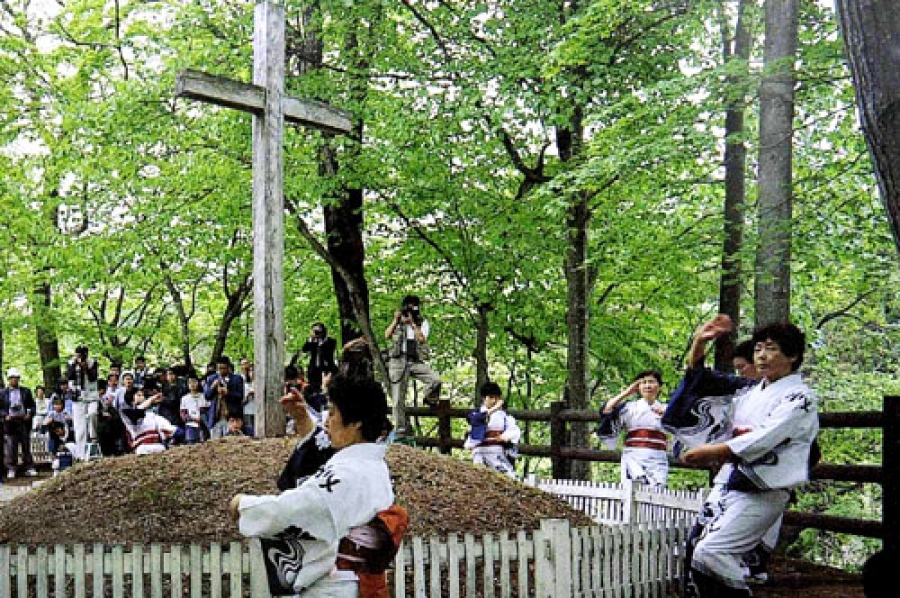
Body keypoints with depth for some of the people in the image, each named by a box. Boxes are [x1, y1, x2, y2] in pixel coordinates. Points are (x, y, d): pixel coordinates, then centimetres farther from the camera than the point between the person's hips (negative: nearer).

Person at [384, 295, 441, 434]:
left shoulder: (423, 323, 10)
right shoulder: (398, 322, 14)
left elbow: (421, 338, -8)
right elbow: (387, 335, -2)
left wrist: (412, 323, -10)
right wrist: (396, 320, -5)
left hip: (416, 361, -1)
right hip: (398, 361, 1)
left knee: (435, 379, -25)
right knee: (398, 399, -1)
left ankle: (429, 400, 5)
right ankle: (400, 428, 8)